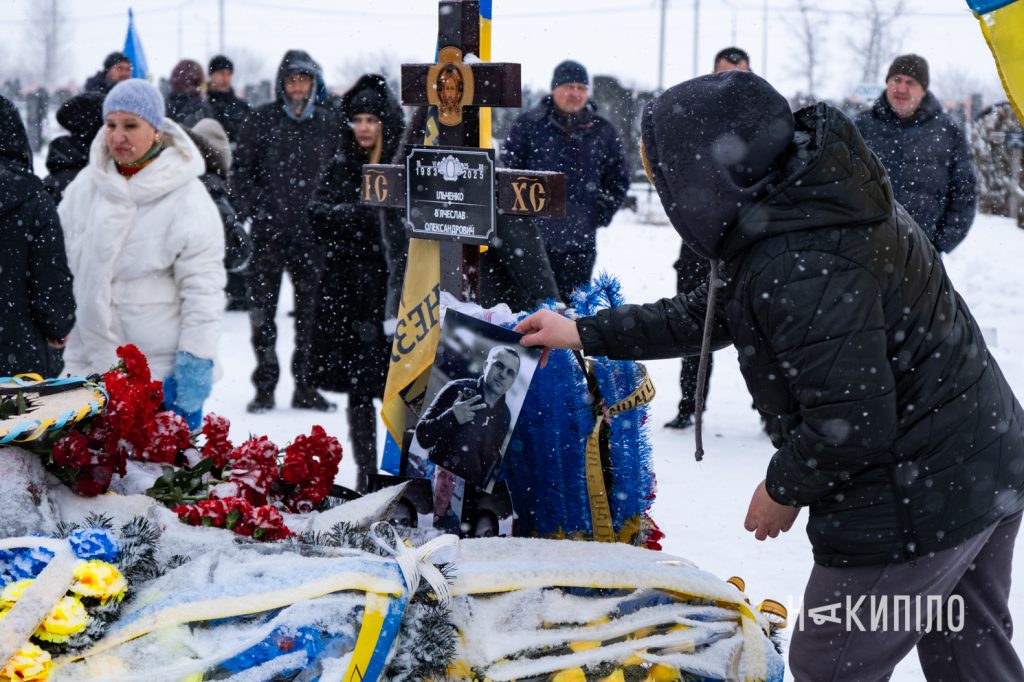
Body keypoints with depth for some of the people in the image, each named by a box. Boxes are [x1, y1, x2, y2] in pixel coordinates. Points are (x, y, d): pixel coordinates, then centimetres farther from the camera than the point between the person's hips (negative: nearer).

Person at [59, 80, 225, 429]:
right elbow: (63, 259, 17)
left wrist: (196, 358, -14)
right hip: (91, 359, 5)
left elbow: (203, 286, -11)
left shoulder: (187, 198, -11)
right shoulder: (86, 184, 5)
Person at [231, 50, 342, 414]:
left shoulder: (330, 122, 7)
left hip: (312, 230, 2)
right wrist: (254, 208, -7)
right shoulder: (262, 119, 1)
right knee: (263, 308, 1)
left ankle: (306, 386, 14)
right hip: (269, 230, -2)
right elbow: (241, 170, 5)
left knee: (312, 308, 4)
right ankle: (265, 386, 10)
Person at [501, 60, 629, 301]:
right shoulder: (528, 126, 0)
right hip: (533, 237, -3)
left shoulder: (603, 132, 9)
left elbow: (619, 178, 17)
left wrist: (601, 214, 7)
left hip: (581, 239, 3)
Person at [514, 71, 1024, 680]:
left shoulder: (799, 267, -28)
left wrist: (786, 487, -8)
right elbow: (715, 314, 18)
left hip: (917, 505, -10)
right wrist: (588, 333, 22)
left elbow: (851, 425, -28)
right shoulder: (808, 195, 6)